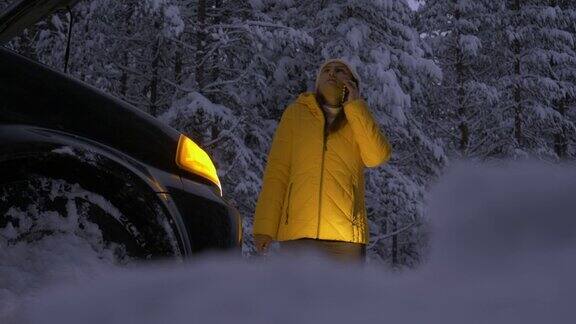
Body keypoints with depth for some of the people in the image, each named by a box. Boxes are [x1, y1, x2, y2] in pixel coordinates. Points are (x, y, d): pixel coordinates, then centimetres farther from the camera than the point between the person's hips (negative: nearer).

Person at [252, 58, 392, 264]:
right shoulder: (296, 113, 15)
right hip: (298, 231, -1)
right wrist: (265, 227, -2)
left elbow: (377, 157, -3)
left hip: (346, 233, 1)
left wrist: (353, 105, 2)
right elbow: (276, 171, 8)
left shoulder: (359, 120, 18)